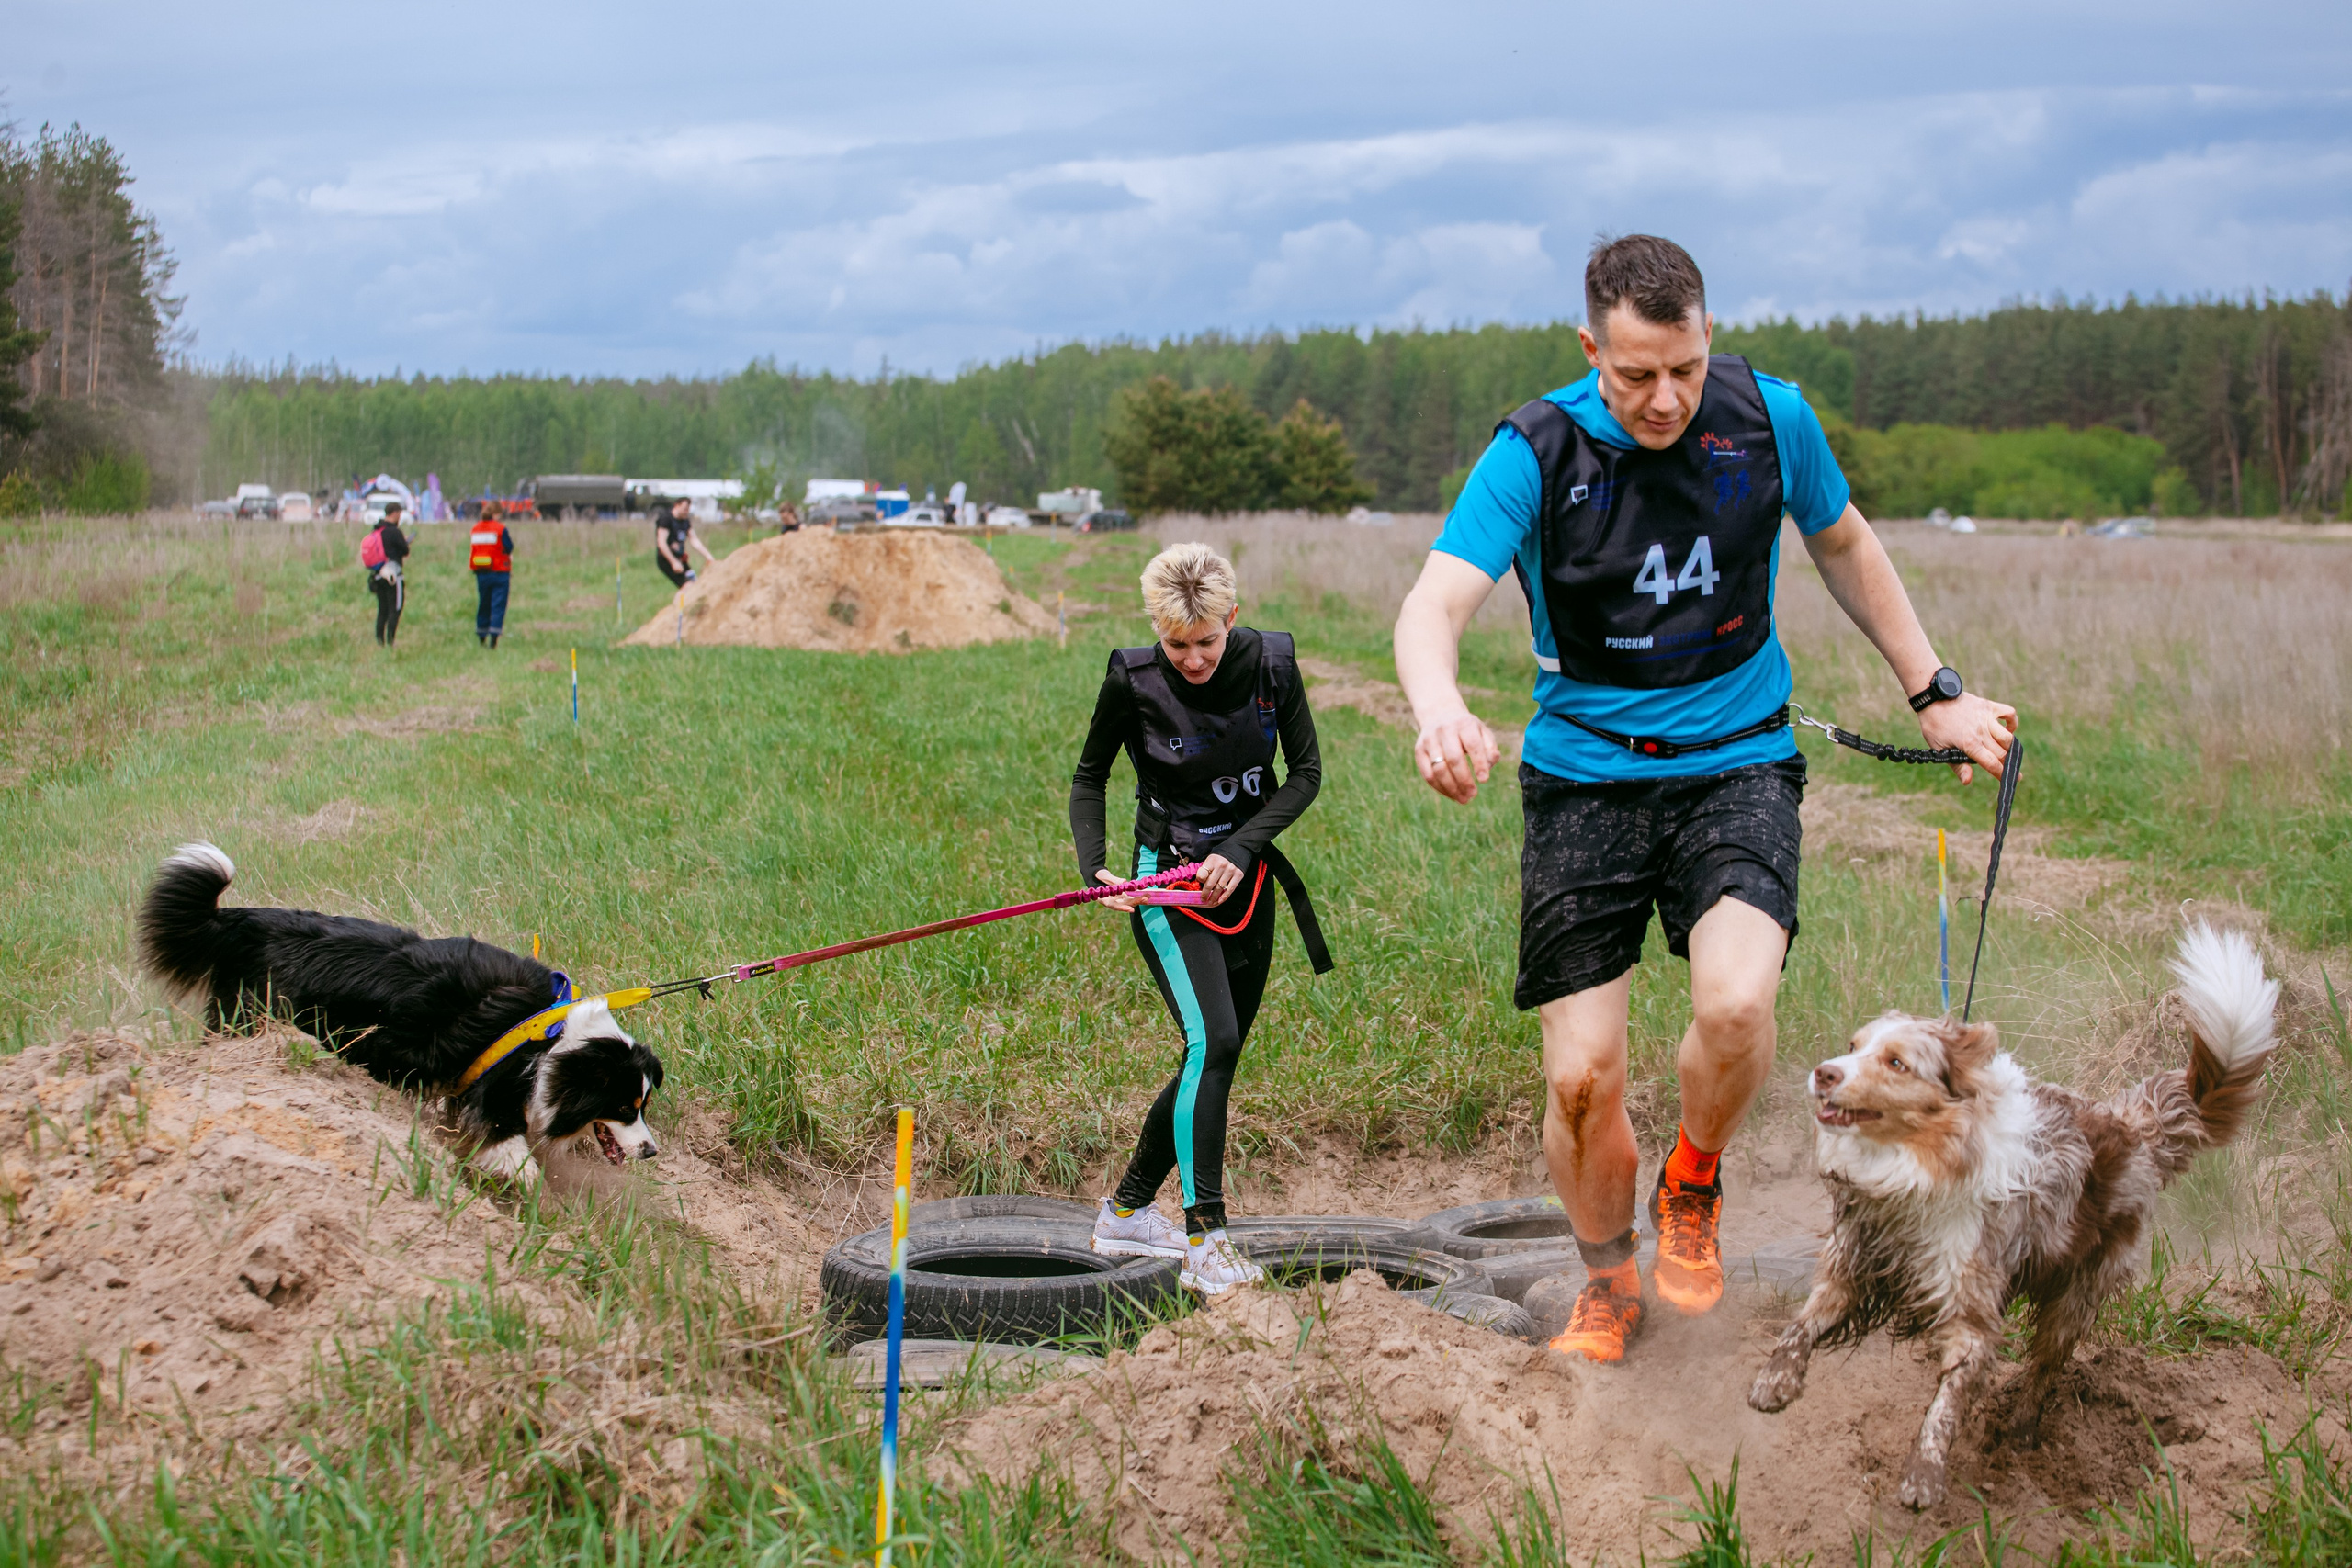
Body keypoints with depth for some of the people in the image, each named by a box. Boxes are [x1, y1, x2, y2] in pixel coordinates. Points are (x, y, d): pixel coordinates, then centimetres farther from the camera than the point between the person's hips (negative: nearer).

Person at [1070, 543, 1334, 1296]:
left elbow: (1306, 772, 0)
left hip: (1246, 879, 4)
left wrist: (1241, 850, -13)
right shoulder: (1132, 680, -14)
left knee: (1215, 1057, 8)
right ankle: (1205, 1241, -22)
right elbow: (1089, 776, 1)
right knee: (1211, 1042, -21)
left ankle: (1126, 1211, 24)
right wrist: (1094, 869, -14)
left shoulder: (1271, 661, -8)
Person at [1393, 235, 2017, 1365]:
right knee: (1581, 1075, -7)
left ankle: (1693, 1186, 7)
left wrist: (1934, 693, 15)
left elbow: (1844, 546, 14)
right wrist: (1440, 710, -46)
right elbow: (1435, 604, -24)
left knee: (1735, 1004, -26)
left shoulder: (1771, 419, -5)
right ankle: (1608, 1279, 24)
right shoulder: (1534, 455, -13)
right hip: (1583, 775, 0)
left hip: (1736, 762, 1)